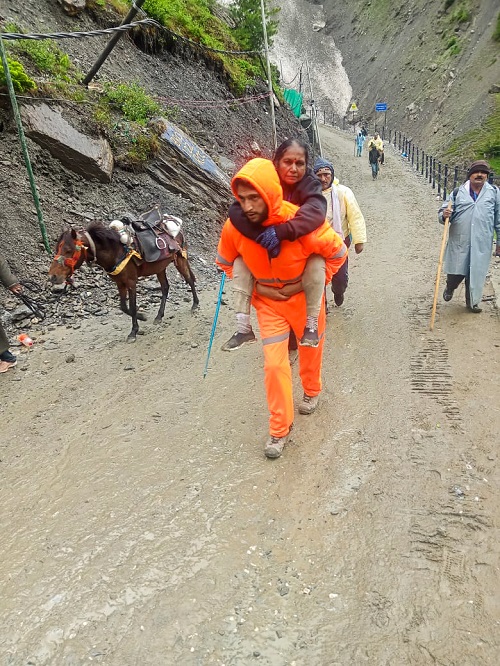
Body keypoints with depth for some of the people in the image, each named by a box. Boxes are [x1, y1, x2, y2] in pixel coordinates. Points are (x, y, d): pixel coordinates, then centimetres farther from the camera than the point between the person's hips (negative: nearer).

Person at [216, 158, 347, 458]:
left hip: (304, 297, -1)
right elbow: (226, 262, 0)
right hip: (268, 301, 1)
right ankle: (280, 428, 12)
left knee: (310, 348, 21)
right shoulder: (235, 225, -22)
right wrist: (255, 286, -5)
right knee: (274, 363, -4)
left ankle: (312, 390, 52)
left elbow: (338, 251, -17)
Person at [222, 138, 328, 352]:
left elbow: (315, 212, -44)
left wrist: (282, 232, -57)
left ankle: (311, 325, -14)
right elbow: (236, 211, -33)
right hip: (266, 254, 2)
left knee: (317, 263, -32)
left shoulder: (310, 184, -21)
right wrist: (263, 237, -47)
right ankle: (243, 328, -12)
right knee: (241, 263, -18)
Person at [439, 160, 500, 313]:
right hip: (459, 241, -1)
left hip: (481, 243, 1)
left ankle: (472, 301, 27)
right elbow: (442, 213, 5)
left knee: (477, 273, 7)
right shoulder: (457, 193, 3)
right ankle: (449, 288, 39)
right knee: (456, 272, 5)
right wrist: (444, 215, -19)